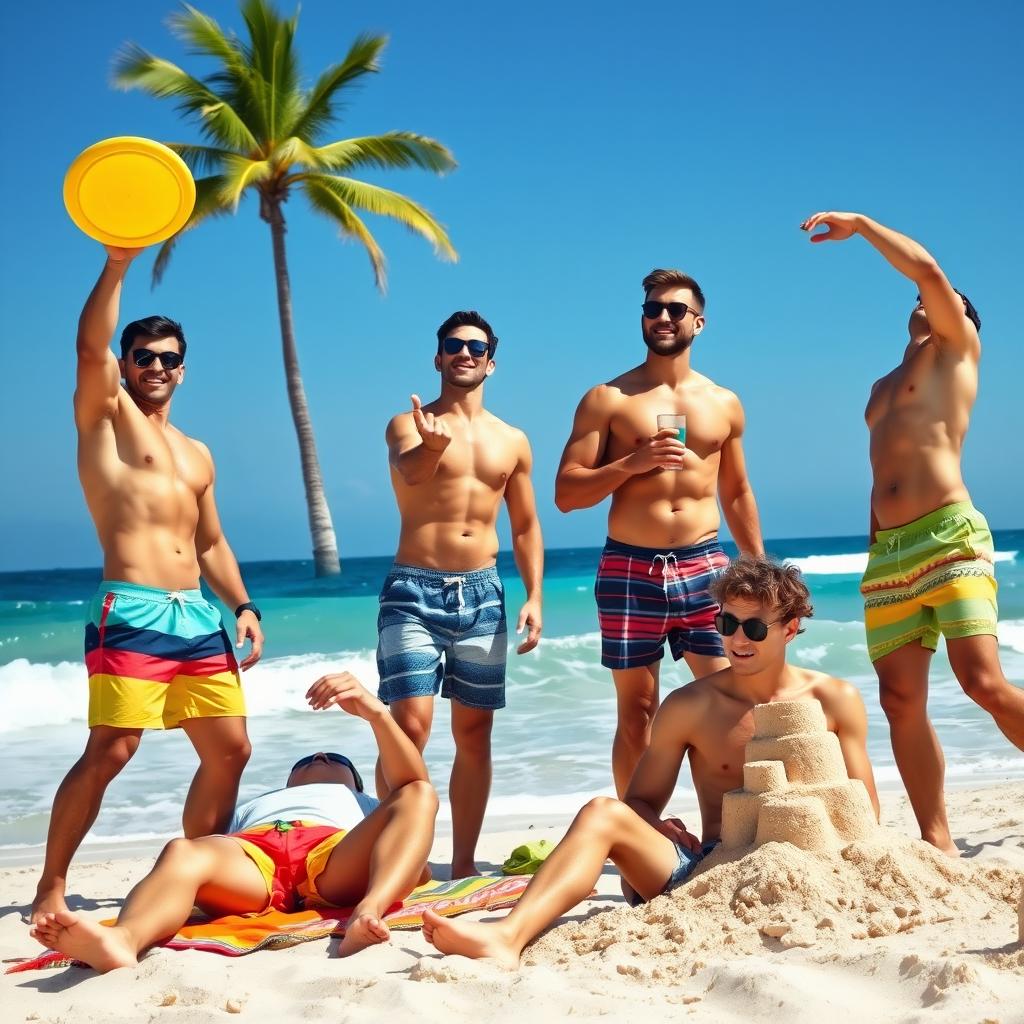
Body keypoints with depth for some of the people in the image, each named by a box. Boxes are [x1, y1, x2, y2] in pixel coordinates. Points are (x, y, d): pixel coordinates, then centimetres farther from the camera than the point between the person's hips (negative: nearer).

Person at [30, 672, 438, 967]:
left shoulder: (366, 807, 44)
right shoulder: (250, 808, 48)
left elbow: (415, 789, 21)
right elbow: (207, 845, 28)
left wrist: (376, 712, 7)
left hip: (337, 859, 0)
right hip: (250, 853, 0)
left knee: (418, 797, -25)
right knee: (182, 852, -32)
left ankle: (369, 912, -53)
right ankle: (122, 940, -65)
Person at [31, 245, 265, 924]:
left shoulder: (196, 454, 24)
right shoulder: (104, 415, 7)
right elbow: (91, 345, -12)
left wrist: (243, 607, 11)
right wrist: (118, 260, -20)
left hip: (198, 618, 7)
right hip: (131, 614, -6)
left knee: (230, 750, 4)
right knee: (110, 752, -14)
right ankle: (51, 888, -2)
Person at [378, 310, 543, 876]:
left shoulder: (512, 441, 13)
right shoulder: (408, 425, 1)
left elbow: (525, 526, 16)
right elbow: (409, 471, -23)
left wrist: (535, 595, 2)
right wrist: (432, 444, -47)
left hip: (482, 594, 4)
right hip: (414, 590, -4)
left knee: (474, 733, 6)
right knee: (409, 724, -15)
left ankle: (463, 865, 15)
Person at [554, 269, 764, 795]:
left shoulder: (723, 404, 12)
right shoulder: (607, 399, 3)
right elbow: (566, 493, -2)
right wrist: (634, 461, -14)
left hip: (705, 567, 2)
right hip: (629, 570, -2)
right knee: (636, 713, 4)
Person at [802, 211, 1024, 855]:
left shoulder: (959, 348, 9)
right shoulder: (883, 387, 28)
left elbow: (928, 269, -5)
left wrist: (860, 225, 4)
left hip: (950, 537, -6)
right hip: (888, 552, 6)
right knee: (902, 700, -3)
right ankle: (939, 845, 1)